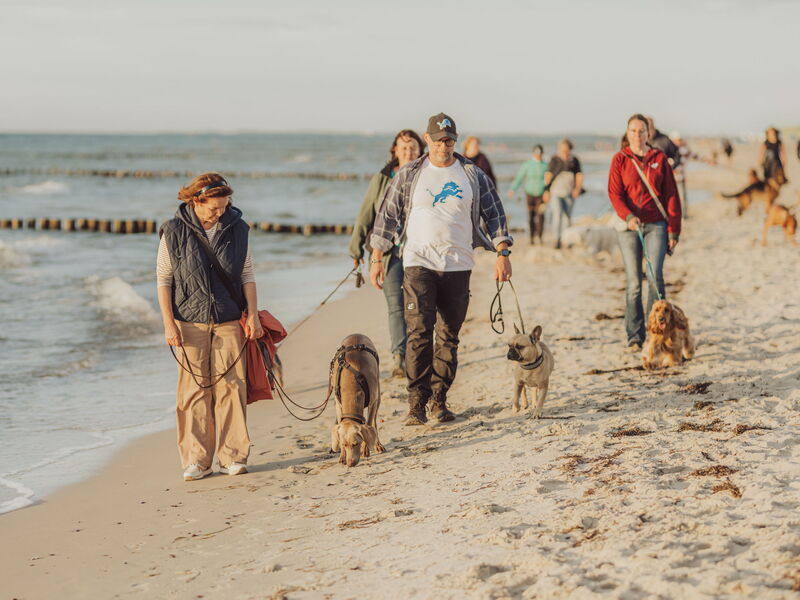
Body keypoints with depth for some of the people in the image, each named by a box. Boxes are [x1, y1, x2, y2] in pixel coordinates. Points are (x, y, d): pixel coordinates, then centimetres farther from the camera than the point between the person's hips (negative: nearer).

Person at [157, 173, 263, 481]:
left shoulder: (236, 228, 1)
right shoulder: (175, 232, -6)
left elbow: (247, 275, 8)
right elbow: (163, 279, -2)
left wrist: (253, 316, 1)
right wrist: (169, 324, -8)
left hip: (229, 322, 2)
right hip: (190, 322, -2)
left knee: (231, 387, -1)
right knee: (194, 390, 0)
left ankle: (232, 456, 8)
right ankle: (196, 460, 6)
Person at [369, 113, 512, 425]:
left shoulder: (473, 176, 8)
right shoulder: (409, 175, 5)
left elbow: (493, 214, 11)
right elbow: (387, 215, 8)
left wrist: (502, 252, 0)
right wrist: (376, 258, 4)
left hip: (458, 267, 2)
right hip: (418, 264, -2)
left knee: (449, 337, 5)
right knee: (419, 333, -13)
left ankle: (439, 400, 13)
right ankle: (416, 403, -12)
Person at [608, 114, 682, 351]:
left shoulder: (659, 158, 7)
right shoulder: (620, 160, 5)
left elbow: (671, 195, 8)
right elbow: (614, 193, -4)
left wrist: (673, 230, 3)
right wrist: (628, 216, -23)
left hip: (656, 225, 0)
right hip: (629, 226, 0)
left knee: (655, 276, -13)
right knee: (633, 283, 0)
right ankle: (635, 337, 5)